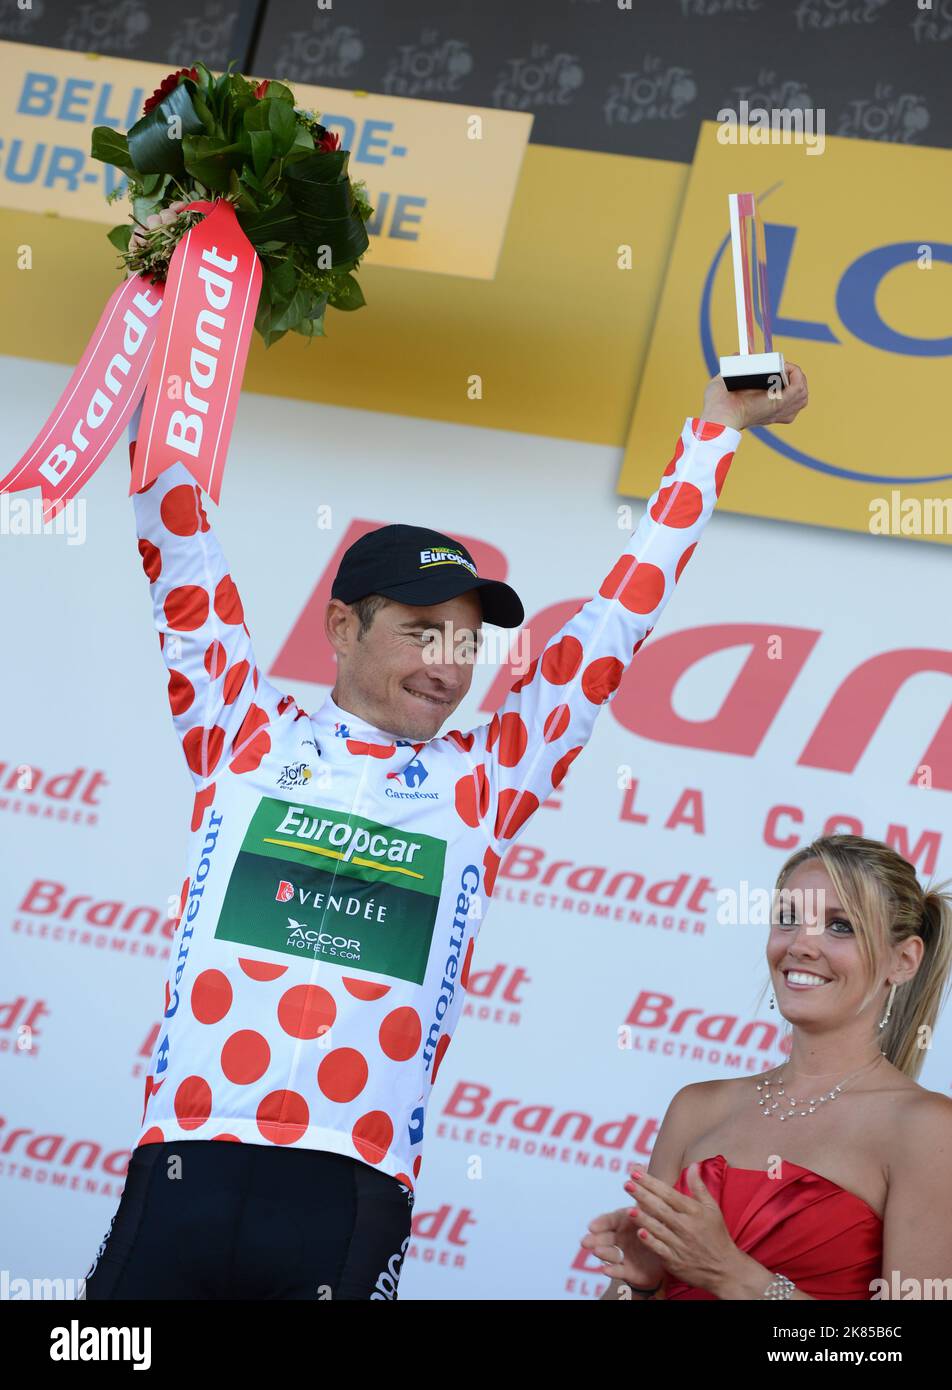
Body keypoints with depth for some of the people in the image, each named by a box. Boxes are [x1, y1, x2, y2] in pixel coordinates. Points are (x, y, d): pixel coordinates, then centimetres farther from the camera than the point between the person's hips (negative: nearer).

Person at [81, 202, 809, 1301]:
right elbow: (180, 561, 10)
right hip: (181, 1178, 0)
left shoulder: (483, 784, 12)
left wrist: (715, 431, 20)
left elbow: (614, 628, 16)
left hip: (349, 1209, 1)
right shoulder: (248, 740, 11)